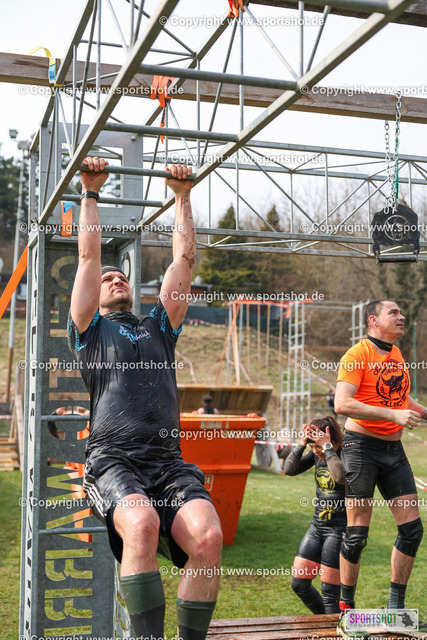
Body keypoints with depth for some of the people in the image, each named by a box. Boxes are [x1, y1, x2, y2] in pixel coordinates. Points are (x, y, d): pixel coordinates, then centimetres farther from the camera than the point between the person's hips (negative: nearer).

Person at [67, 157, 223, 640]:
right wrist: (90, 192, 24)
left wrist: (182, 196, 32)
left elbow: (184, 259, 27)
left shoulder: (159, 327, 28)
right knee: (142, 524, -36)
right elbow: (89, 255, 16)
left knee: (208, 536, -26)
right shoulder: (90, 330, 19)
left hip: (169, 462, 3)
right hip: (113, 460, -3)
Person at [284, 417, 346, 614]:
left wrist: (328, 448, -29)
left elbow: (341, 477, -35)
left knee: (329, 591, -5)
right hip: (317, 526, 7)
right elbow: (290, 470, 1)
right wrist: (301, 444, -10)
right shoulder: (316, 454, 5)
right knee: (299, 584, 8)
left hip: (339, 529, -7)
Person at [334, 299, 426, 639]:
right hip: (362, 447, -7)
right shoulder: (357, 355, -11)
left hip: (394, 449, 7)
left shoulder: (397, 354, 13)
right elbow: (342, 404, -23)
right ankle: (346, 608, 10)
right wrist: (393, 414, -26)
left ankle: (396, 607, 18)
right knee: (357, 531, -4)